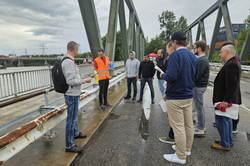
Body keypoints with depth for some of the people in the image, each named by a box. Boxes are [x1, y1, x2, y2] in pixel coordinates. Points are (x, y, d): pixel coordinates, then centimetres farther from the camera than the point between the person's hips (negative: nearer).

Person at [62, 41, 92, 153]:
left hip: (74, 94, 10)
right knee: (71, 119, 0)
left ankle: (75, 133, 46)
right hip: (72, 95, -10)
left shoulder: (69, 61, 9)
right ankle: (69, 146, 12)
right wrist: (85, 81, -17)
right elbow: (70, 81, -26)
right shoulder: (69, 62, -22)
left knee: (74, 116, 25)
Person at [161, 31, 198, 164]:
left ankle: (181, 157, 15)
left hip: (175, 97, -8)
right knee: (188, 124, 17)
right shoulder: (193, 56, 9)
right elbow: (195, 76, 14)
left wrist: (162, 75, -6)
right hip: (188, 96, 8)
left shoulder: (175, 55, -16)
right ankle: (186, 149, 35)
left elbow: (171, 76, -25)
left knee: (178, 127, 2)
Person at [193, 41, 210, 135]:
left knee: (199, 107, -1)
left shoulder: (202, 60, -19)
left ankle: (200, 129, 12)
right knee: (199, 107, 17)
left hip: (199, 86, -10)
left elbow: (196, 76, -24)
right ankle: (201, 126, 30)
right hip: (199, 85, 10)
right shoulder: (202, 58, 14)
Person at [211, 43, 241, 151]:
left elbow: (231, 85, -27)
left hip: (225, 100, -11)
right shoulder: (233, 63, 13)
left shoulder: (231, 65, -21)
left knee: (221, 121, -1)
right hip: (227, 99, 11)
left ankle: (225, 144, 12)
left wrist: (226, 100, -26)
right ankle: (229, 140, 36)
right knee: (227, 120, 21)